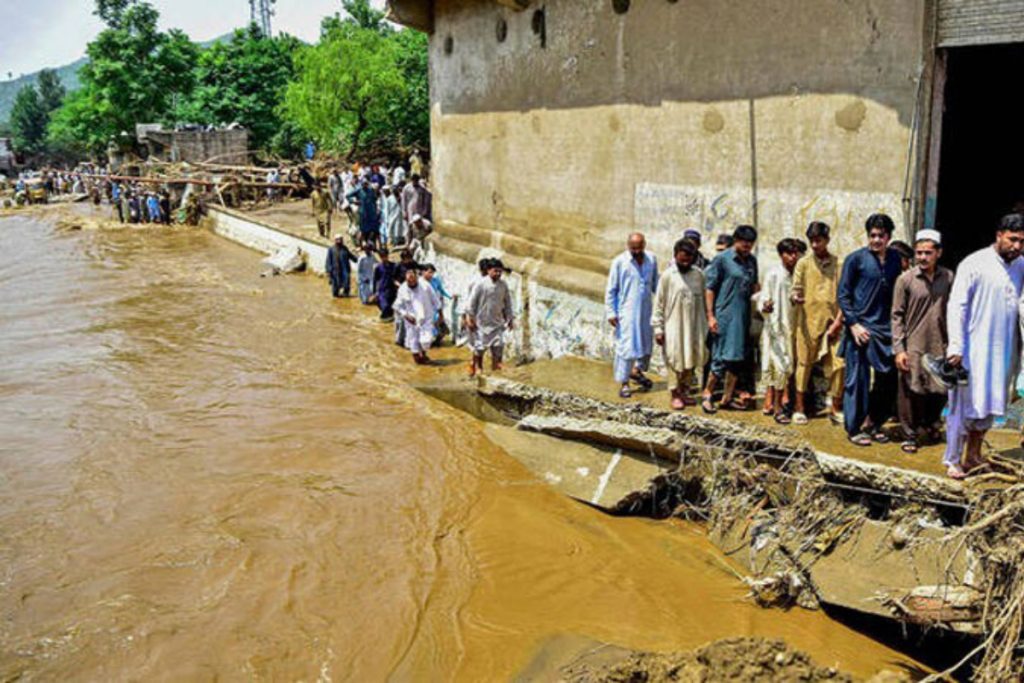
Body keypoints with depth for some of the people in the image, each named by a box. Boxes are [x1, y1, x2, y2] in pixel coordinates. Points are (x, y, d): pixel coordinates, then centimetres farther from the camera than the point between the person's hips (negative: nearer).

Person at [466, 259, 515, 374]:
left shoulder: (503, 285, 2)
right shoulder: (481, 283, -10)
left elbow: (507, 303, 12)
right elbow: (472, 301, -7)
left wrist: (510, 319, 12)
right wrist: (470, 318, -9)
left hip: (497, 322, 3)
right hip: (482, 322, -3)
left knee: (498, 347, -5)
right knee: (479, 347, 3)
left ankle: (495, 369, 5)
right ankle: (477, 370, 19)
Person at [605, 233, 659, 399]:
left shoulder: (651, 259, 3)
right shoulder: (619, 262, -9)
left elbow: (656, 284, 15)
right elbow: (611, 289, -5)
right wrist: (611, 312, -8)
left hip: (647, 310, 5)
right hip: (626, 311, -5)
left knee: (647, 343, 15)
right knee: (626, 346, -4)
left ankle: (637, 370, 38)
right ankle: (623, 382, 6)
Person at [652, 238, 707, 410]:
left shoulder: (699, 274, 3)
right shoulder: (667, 276, -7)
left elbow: (703, 301, 10)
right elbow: (659, 304, -5)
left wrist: (704, 325, 10)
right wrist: (658, 328, -8)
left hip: (694, 327, 4)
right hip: (674, 327, -3)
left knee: (691, 361, 8)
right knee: (675, 361, 1)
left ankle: (685, 391, 22)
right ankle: (675, 395, 12)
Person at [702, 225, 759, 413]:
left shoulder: (752, 260, 12)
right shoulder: (722, 259, -6)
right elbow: (709, 288, -7)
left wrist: (757, 288, 1)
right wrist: (710, 316, -11)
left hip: (743, 316, 6)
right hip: (724, 316, -6)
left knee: (737, 359, 8)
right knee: (722, 357, -7)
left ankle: (727, 398, 17)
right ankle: (708, 394, 8)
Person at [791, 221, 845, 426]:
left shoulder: (839, 265, 7)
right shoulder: (803, 264, 6)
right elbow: (796, 291, 1)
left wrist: (838, 321, -5)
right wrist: (795, 298, -23)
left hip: (832, 323, 1)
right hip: (807, 322, -1)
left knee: (837, 364, -3)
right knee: (804, 364, 2)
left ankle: (836, 409, 8)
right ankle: (799, 408, 11)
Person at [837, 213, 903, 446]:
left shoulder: (895, 258, 9)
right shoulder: (856, 259, -3)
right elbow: (842, 294, -4)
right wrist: (853, 324, -12)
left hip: (886, 329, 5)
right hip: (861, 328, -5)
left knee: (888, 379, 8)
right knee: (858, 379, -1)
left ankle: (872, 423, 23)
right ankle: (854, 428, 9)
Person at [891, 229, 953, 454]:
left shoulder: (948, 277, 3)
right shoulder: (906, 279, -4)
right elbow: (897, 316, -4)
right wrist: (898, 349, -9)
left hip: (940, 345, 3)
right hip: (913, 346, -3)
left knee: (940, 390, 11)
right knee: (910, 393, 2)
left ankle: (930, 423, 37)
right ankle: (910, 435, 16)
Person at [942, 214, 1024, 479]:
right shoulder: (974, 264, -9)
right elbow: (956, 306, -11)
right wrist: (955, 347, -18)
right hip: (973, 349, -5)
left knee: (990, 406, 13)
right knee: (964, 405, 1)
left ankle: (973, 456, 27)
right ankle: (952, 460, 12)